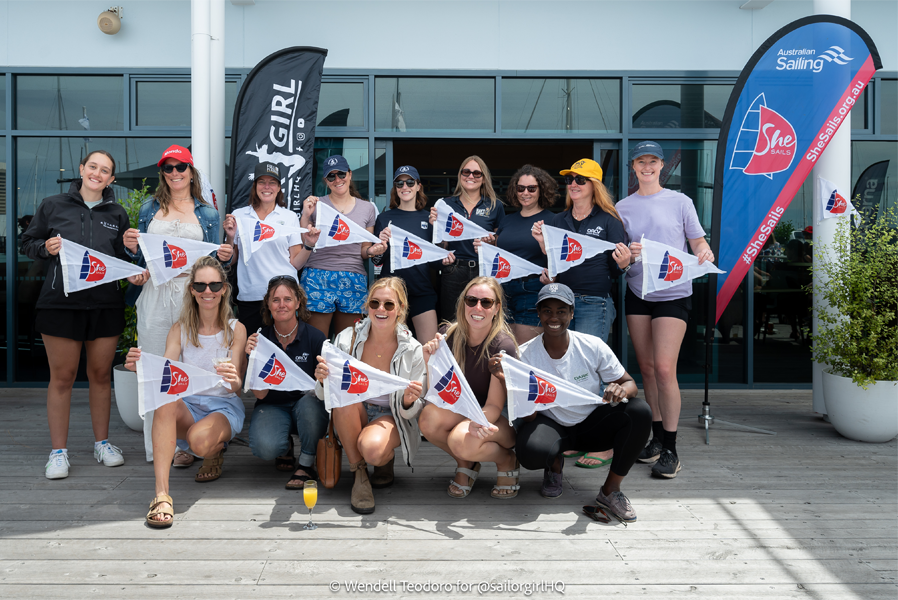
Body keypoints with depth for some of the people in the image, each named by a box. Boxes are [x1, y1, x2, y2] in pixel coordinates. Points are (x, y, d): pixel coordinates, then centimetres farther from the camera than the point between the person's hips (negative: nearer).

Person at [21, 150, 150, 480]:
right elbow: (27, 243, 11)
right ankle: (59, 451, 12)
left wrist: (133, 274, -4)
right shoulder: (52, 206, 6)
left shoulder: (117, 214, 12)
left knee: (101, 374, 10)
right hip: (61, 302, -2)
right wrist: (46, 247, -10)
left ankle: (102, 443, 24)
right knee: (62, 376, 2)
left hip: (106, 304, 2)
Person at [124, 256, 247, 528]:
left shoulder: (236, 329, 0)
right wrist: (141, 368, -32)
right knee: (165, 399, -34)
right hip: (188, 405, 2)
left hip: (225, 406, -2)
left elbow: (236, 385, -10)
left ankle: (215, 452, 6)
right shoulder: (180, 329, 5)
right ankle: (162, 493, -38)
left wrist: (232, 378, -36)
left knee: (200, 441, -35)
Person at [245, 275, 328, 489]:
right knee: (265, 447, -30)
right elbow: (260, 393, -11)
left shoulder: (315, 337, -10)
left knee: (310, 400, -36)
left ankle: (306, 465, -13)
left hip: (307, 405, -1)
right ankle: (285, 445, 11)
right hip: (272, 407, 1)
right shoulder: (260, 340, -6)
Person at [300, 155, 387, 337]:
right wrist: (305, 216, -7)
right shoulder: (315, 205, 7)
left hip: (354, 280, 2)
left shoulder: (367, 208, 12)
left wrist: (372, 251, -6)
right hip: (318, 279, -2)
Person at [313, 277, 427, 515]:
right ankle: (358, 473, -14)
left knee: (373, 448, -35)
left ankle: (386, 460, 6)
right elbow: (324, 395, -4)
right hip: (352, 417, 2)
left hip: (390, 418, -2)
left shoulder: (413, 351, -10)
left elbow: (410, 412, -4)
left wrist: (409, 402, -27)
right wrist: (323, 381, -27)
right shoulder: (347, 339, -9)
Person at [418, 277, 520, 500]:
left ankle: (507, 460, -1)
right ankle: (466, 464, 1)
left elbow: (494, 406, -20)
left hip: (502, 420, -4)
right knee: (429, 419, -29)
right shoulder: (449, 335, -8)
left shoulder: (503, 346, -19)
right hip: (460, 411, 4)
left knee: (461, 440, -35)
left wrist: (479, 422, -42)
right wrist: (430, 362, -27)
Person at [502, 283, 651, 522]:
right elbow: (528, 417, -15)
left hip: (591, 423, 2)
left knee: (641, 412, -25)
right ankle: (555, 466, 5)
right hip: (551, 424, -2)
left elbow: (630, 384, -7)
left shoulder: (593, 346, -11)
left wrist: (621, 389, -33)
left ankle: (611, 490, -9)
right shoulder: (525, 355, -13)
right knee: (530, 453, -37)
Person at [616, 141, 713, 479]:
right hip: (637, 293, 3)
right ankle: (657, 437, 20)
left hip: (673, 293, -3)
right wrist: (626, 254, -14)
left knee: (664, 368, -12)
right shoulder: (623, 207, 9)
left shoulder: (680, 202, 3)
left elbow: (697, 240, 7)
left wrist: (705, 253, -16)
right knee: (646, 368, 6)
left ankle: (670, 450, -4)